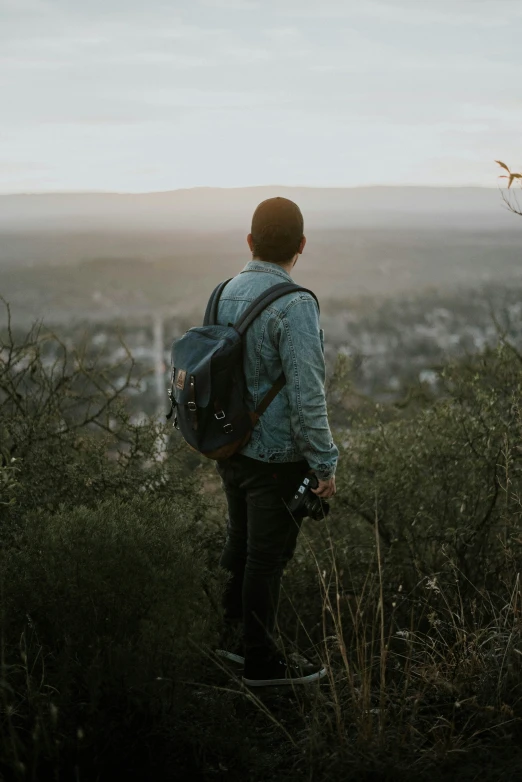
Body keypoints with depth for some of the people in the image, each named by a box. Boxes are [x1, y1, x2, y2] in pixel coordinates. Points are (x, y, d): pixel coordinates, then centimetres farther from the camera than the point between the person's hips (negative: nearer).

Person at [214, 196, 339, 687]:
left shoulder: (225, 293, 2)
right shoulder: (294, 305, -21)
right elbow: (306, 393, -23)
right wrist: (325, 463, -16)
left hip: (231, 447, 7)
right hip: (276, 456, -7)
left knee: (242, 543, 22)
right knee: (268, 555, 5)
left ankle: (234, 633, 37)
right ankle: (261, 661, 19)